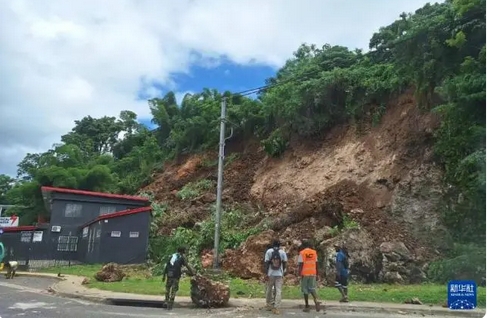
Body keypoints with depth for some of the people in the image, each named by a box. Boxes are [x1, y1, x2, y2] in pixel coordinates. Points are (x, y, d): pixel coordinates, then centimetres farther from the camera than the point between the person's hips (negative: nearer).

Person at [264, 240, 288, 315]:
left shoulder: (269, 251, -2)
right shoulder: (282, 252, 1)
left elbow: (266, 263, -7)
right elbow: (284, 263, 3)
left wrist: (266, 273, -5)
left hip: (270, 274, 0)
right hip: (279, 274, 0)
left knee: (269, 289, 15)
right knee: (278, 291, 1)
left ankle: (269, 305, 27)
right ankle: (276, 308, -5)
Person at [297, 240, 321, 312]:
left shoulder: (302, 253, -6)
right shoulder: (314, 252, 7)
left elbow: (301, 264, -11)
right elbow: (316, 264, 9)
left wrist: (299, 274, -8)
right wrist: (317, 274, 15)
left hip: (305, 274, -4)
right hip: (313, 273, 4)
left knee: (305, 289, 6)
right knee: (312, 288, 12)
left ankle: (307, 306, 10)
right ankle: (316, 301, -13)